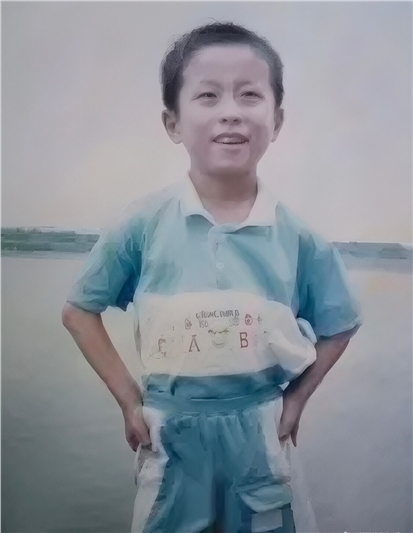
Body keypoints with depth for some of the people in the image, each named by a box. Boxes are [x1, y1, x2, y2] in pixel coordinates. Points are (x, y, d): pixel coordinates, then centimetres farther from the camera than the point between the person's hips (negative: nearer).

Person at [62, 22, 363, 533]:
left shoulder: (297, 236, -10)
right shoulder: (143, 224, -13)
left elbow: (337, 328, 5)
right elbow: (80, 311, -3)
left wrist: (294, 400, 0)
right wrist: (129, 400, -5)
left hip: (259, 433, 1)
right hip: (170, 433, 0)